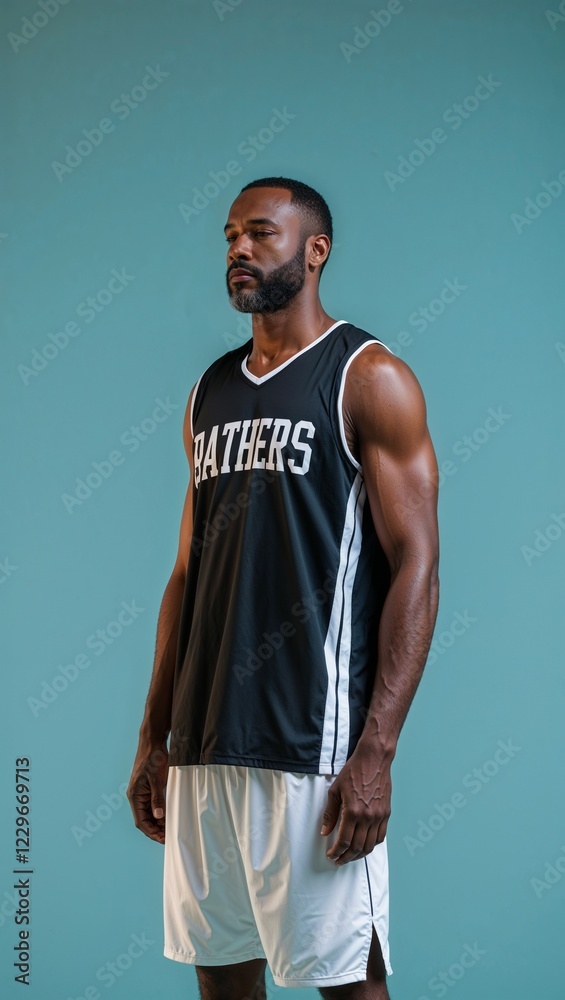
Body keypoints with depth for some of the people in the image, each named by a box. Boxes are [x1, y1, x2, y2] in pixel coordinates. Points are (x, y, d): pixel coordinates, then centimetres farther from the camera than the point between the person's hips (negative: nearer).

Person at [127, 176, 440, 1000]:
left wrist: (377, 752, -17)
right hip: (202, 745, 6)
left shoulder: (368, 377, -4)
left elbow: (416, 568, -10)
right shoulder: (211, 392, 16)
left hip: (311, 744, -6)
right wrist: (154, 738, 14)